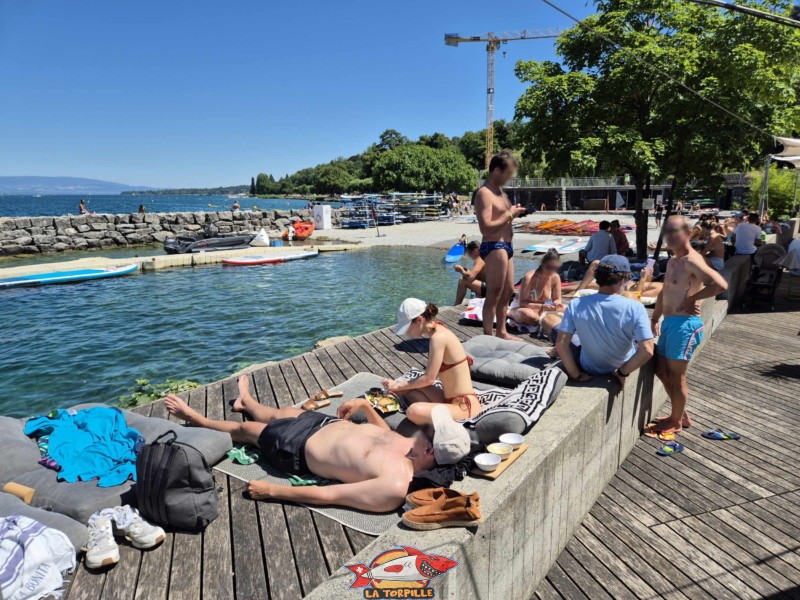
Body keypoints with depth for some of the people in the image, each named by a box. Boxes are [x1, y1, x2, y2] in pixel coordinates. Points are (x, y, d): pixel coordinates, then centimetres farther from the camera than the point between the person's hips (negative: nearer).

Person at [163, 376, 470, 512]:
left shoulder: (395, 487, -39)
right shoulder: (411, 445, -14)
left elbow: (327, 495, -33)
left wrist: (272, 491, -27)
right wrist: (366, 404, 5)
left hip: (300, 449, -6)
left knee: (245, 428, 17)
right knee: (283, 411, 31)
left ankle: (197, 419, 47)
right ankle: (246, 402, 66)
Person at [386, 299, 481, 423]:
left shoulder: (439, 337, -20)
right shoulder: (439, 332, 8)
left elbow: (429, 379, -17)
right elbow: (432, 375, 14)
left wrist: (399, 386, -4)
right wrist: (402, 386, 6)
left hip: (465, 406, -10)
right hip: (450, 399, 10)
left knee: (413, 411, -29)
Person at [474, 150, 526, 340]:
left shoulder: (500, 191, 16)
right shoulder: (484, 193, -15)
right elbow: (486, 228, -25)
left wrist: (514, 213, 10)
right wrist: (510, 214, -16)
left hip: (505, 246, 11)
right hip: (494, 247, -11)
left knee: (508, 290, 18)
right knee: (494, 295, -6)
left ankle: (501, 332, 31)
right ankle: (488, 337, 2)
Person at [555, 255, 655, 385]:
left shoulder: (576, 305, -22)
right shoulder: (635, 308, -25)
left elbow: (561, 344, -21)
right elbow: (647, 351, -28)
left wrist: (576, 374, -9)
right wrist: (623, 373, -13)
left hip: (589, 369, 0)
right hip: (621, 366, 0)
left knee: (557, 330, 23)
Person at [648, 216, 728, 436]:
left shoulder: (691, 261, -16)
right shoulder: (672, 261, 15)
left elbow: (721, 284, -29)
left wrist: (692, 299, -19)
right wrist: (655, 319, 21)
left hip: (685, 324, -10)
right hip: (669, 322, 10)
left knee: (676, 376, 2)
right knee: (662, 371, 17)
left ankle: (676, 422, 19)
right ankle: (682, 415, 32)